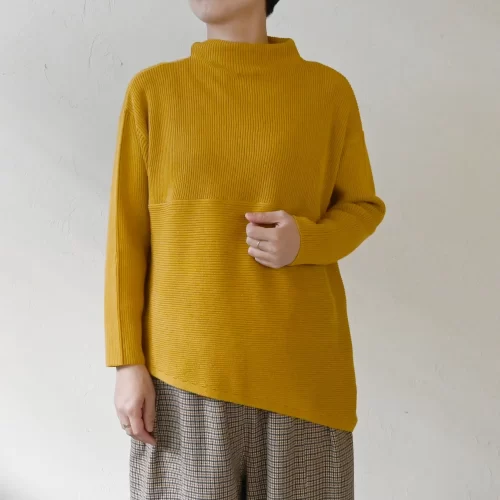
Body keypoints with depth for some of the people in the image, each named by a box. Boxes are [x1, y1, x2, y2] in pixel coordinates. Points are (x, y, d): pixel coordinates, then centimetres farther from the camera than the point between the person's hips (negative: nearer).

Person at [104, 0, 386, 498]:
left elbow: (361, 208, 9)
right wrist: (127, 362, -4)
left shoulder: (328, 90, 0)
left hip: (298, 365, 1)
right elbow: (128, 233, 1)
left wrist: (305, 241, -13)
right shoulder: (152, 91, 0)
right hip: (185, 366, 0)